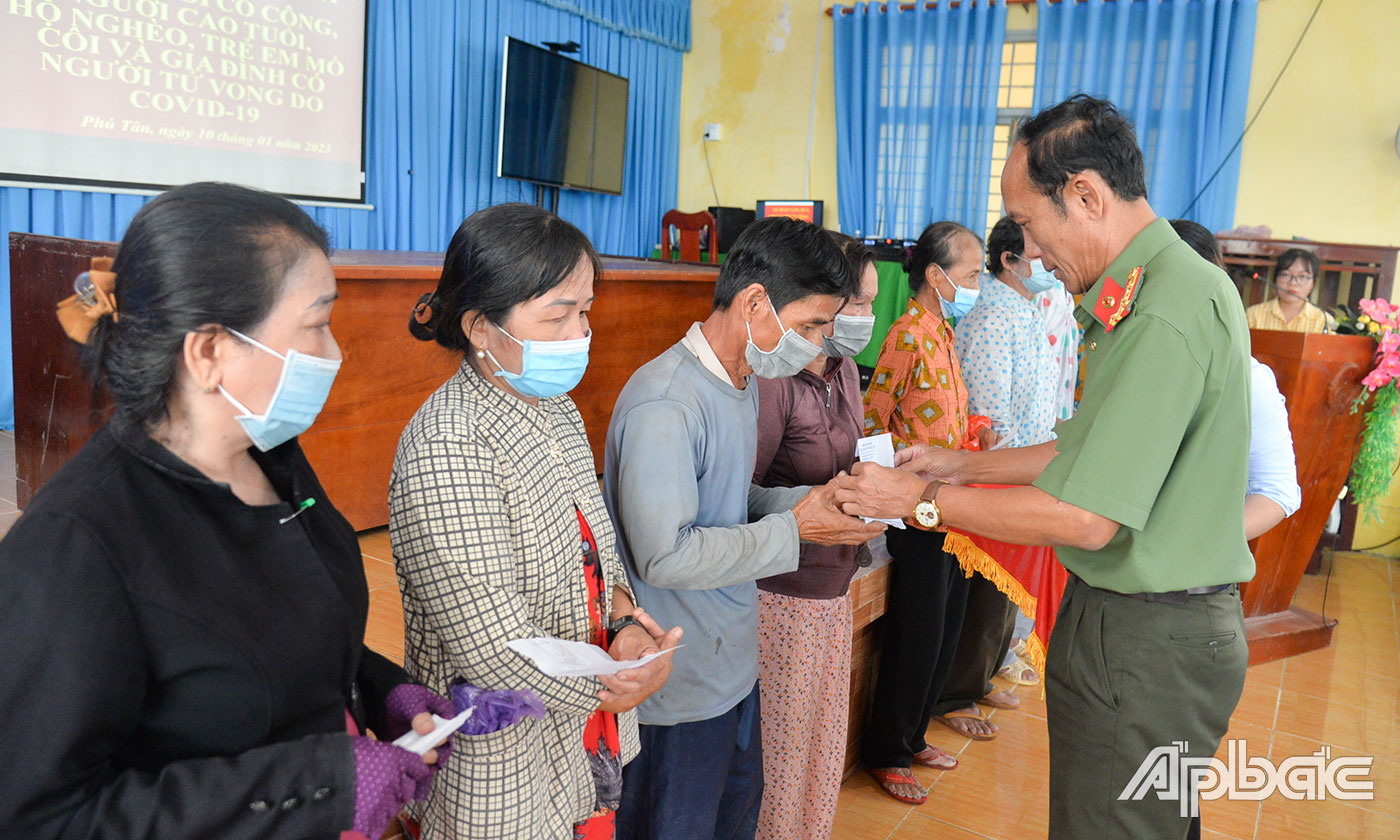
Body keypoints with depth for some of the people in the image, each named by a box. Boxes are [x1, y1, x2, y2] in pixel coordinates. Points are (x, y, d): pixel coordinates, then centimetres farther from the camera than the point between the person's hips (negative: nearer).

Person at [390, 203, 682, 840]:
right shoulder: (445, 451, -26)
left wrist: (624, 619, -10)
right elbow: (498, 653, -26)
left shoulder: (557, 413, 2)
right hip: (506, 774, -7)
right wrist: (611, 689, -13)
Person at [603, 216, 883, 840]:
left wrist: (811, 500, -2)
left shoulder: (742, 384, 7)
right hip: (680, 685, -9)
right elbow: (664, 555, -28)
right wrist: (794, 530, -22)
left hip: (732, 663, 9)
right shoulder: (664, 403, -26)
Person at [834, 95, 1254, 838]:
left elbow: (1086, 517, -25)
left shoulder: (1166, 314, -24)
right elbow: (1095, 448, 16)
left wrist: (923, 499, -15)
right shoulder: (1160, 288, 10)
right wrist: (963, 466, 13)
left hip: (1148, 645, -10)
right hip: (1138, 619, 10)